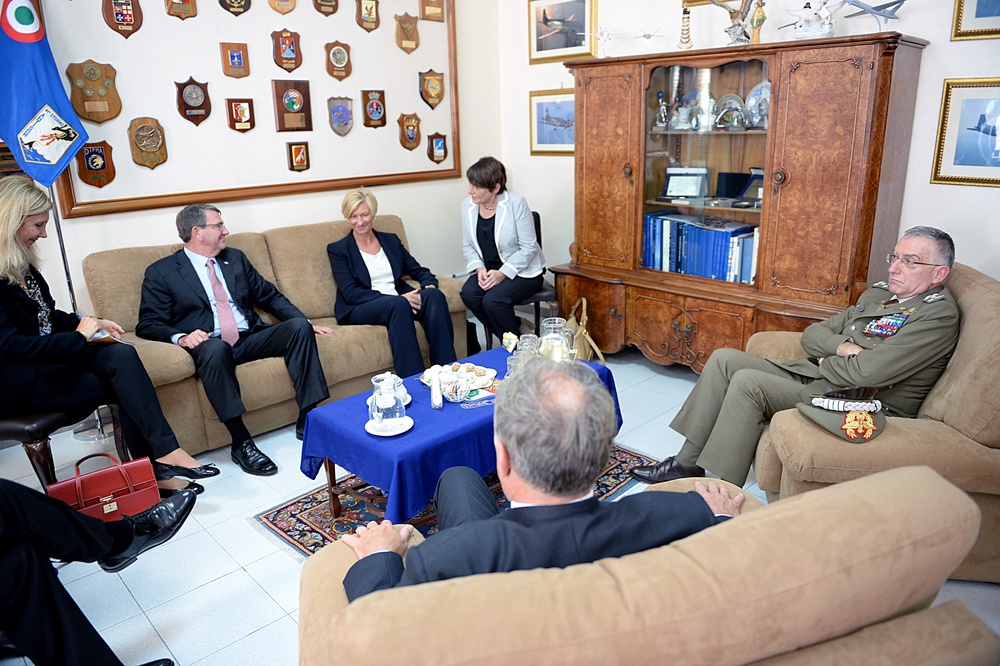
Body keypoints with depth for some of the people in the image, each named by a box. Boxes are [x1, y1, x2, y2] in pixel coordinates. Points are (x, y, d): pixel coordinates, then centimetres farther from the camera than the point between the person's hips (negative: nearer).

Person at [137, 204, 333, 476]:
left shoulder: (236, 258, 21)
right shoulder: (161, 272, 6)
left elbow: (270, 296, 21)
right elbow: (147, 324, 1)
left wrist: (304, 323, 8)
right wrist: (180, 337, -21)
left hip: (251, 338, 5)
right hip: (210, 344, -4)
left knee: (299, 326, -21)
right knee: (216, 348, -40)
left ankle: (307, 419, -22)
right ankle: (241, 443, -35)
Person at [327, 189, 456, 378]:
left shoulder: (391, 240, 19)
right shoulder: (338, 249, 5)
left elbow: (418, 270, 17)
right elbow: (351, 293, -7)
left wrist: (430, 284, -10)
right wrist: (397, 298, -18)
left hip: (399, 301, 4)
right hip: (359, 309, -4)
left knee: (435, 295, -27)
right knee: (398, 304, -37)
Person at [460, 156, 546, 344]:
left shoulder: (516, 203, -15)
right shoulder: (467, 205, 1)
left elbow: (528, 247, -14)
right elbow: (467, 245, 6)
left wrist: (502, 273, -21)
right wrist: (479, 269, -13)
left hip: (521, 271, -5)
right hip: (486, 270, 5)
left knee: (492, 300, -29)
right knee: (468, 293, -24)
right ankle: (514, 327, -3)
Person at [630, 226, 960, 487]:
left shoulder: (939, 315, -11)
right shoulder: (878, 293, 17)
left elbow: (868, 372, -24)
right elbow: (811, 335, 12)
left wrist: (824, 363, -6)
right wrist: (844, 347, -8)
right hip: (814, 377, 9)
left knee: (748, 382, -26)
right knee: (724, 359, -4)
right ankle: (687, 462, -3)